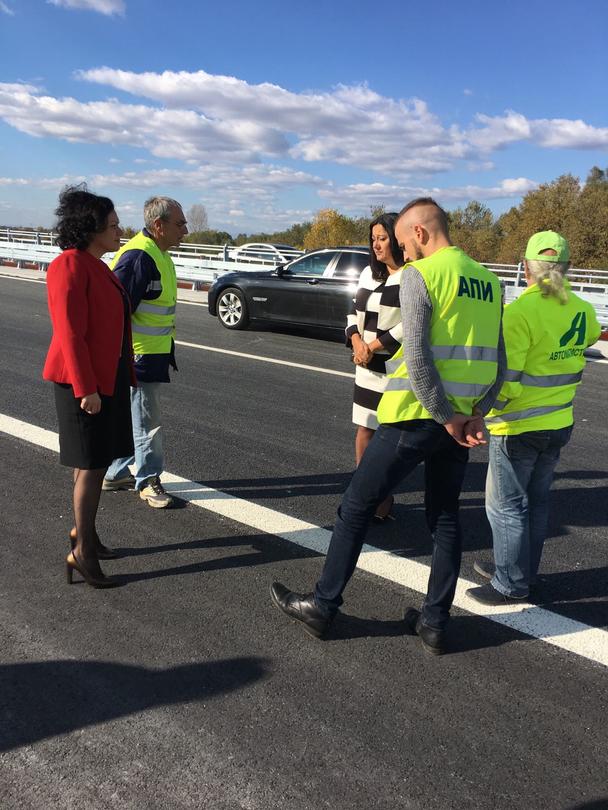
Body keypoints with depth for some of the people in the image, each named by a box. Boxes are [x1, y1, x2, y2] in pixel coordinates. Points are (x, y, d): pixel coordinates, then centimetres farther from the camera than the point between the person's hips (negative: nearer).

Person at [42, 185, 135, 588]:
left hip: (108, 377, 9)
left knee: (97, 460, 15)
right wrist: (86, 388, -22)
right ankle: (82, 551, 7)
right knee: (92, 463, -4)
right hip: (84, 381, -9)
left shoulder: (97, 266, 13)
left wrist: (124, 375, 18)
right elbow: (70, 332, -20)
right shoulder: (70, 266, -16)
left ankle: (84, 531, 30)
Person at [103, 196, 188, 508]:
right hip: (140, 355, -10)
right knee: (148, 422, 2)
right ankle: (148, 481, 17)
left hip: (155, 353, 10)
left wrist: (168, 351, 23)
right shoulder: (138, 256, -21)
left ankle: (116, 473, 32)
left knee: (133, 416, 19)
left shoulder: (158, 254, 12)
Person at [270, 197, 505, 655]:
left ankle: (323, 607, 19)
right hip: (459, 419, 7)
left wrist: (447, 418, -12)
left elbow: (417, 357, -19)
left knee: (355, 510, 7)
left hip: (416, 416, -7)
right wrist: (476, 414, 4)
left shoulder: (420, 274, -10)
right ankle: (435, 624, 23)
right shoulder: (488, 281, 11)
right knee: (445, 519, 17)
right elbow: (498, 361, 10)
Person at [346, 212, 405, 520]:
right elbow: (354, 312, 17)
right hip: (367, 367, 8)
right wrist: (357, 341, -3)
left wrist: (373, 346, -14)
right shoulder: (369, 273, 15)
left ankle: (383, 501, 8)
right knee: (364, 428, 13)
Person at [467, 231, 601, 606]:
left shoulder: (521, 312, -21)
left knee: (506, 505, 5)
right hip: (560, 423, 7)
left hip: (519, 427, -7)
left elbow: (505, 382, -24)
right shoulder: (583, 311, 0)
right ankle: (525, 571, 32)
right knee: (536, 501, 19)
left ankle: (511, 585, 14)